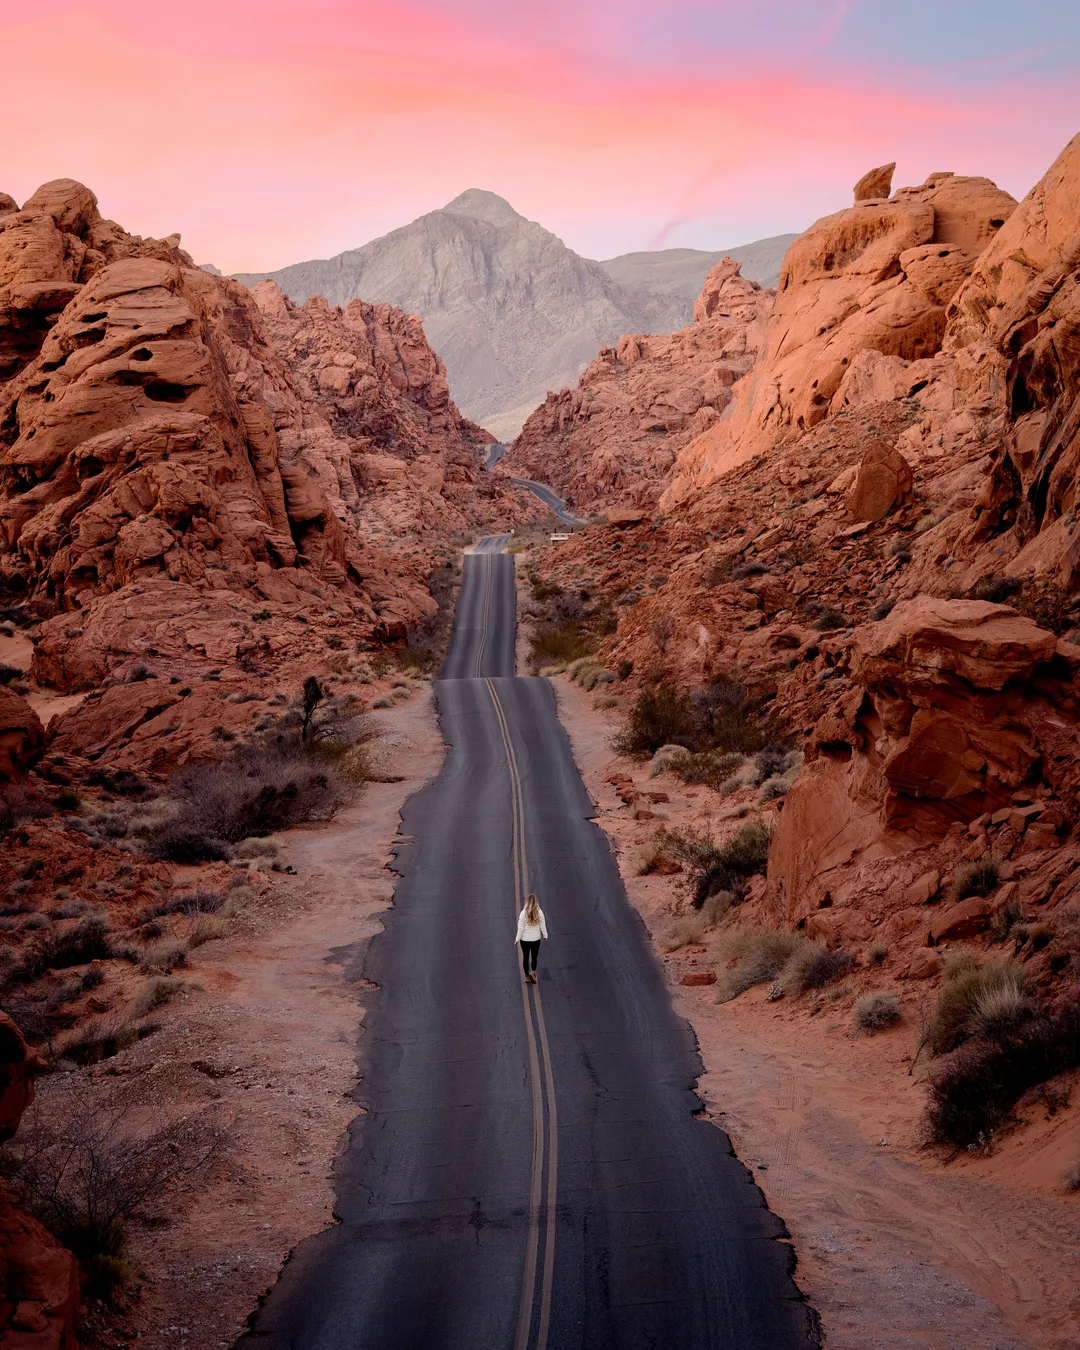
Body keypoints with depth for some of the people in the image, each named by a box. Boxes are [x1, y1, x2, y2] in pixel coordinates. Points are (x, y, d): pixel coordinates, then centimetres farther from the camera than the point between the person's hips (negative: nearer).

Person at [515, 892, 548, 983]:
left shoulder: (523, 913, -15)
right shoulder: (539, 912, -11)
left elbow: (520, 928, -11)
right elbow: (543, 926, -3)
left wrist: (517, 939, 1)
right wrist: (545, 936, 14)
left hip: (525, 939, -1)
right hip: (536, 939, 1)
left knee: (525, 957, 14)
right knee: (534, 957, 16)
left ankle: (527, 976, 18)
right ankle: (533, 971, -6)